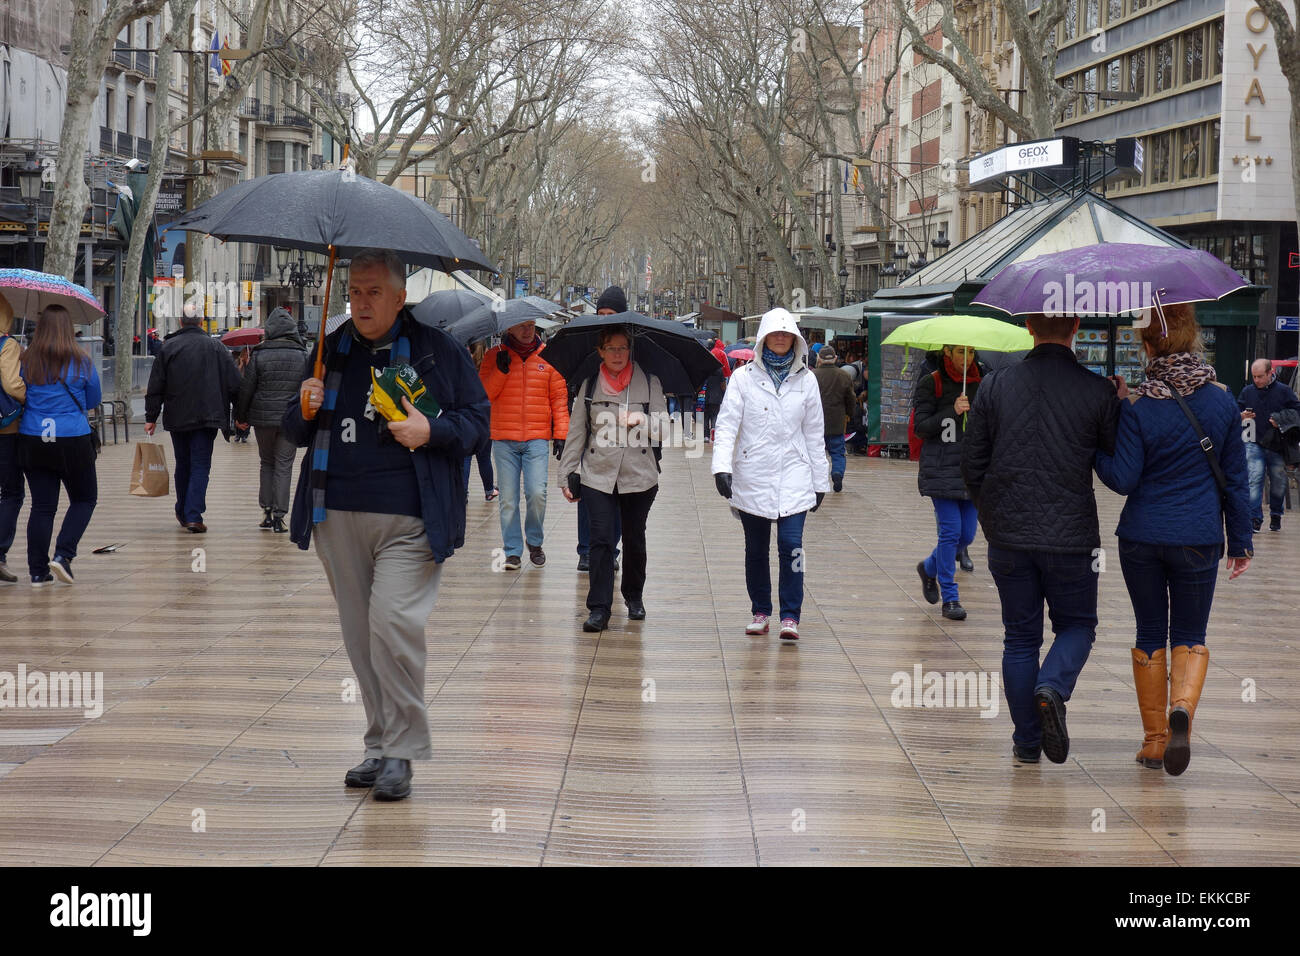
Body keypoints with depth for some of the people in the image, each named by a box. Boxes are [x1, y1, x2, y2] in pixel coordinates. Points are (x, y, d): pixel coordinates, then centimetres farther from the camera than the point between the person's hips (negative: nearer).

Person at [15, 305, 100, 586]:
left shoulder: (26, 361, -1)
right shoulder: (81, 361, -5)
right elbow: (94, 400, 7)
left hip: (31, 442, 3)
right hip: (72, 441, -2)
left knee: (42, 506, 8)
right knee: (84, 499, 14)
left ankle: (38, 571, 9)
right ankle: (63, 555, -2)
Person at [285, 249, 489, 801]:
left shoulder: (437, 351, 2)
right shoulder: (333, 352, 14)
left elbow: (477, 421, 5)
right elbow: (296, 435, 21)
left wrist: (431, 432, -13)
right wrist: (305, 412, -1)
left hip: (409, 520, -5)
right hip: (338, 515, 5)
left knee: (394, 623, -17)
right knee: (359, 632, 8)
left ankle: (402, 751, -5)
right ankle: (380, 744, 19)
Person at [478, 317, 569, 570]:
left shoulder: (547, 356, 7)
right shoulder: (495, 355, 6)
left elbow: (559, 397, 8)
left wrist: (560, 434, 1)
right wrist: (501, 371, -13)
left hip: (537, 438, 0)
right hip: (504, 440, 1)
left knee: (537, 494, -11)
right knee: (508, 499, 1)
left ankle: (534, 542, 13)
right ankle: (513, 551, 11)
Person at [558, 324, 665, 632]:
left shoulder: (649, 382, 4)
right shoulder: (589, 385, 6)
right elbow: (576, 431, 8)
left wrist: (643, 421, -18)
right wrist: (567, 474, 5)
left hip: (640, 474, 1)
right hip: (598, 474, 0)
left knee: (634, 537, 12)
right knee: (601, 538, -9)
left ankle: (634, 596, 32)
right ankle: (599, 608, -8)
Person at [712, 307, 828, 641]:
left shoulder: (805, 380, 8)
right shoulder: (744, 377, 3)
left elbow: (814, 433, 12)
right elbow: (727, 424, -4)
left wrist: (820, 481, 12)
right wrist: (721, 467, -18)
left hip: (793, 476, 0)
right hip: (752, 478, 0)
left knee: (791, 544, -13)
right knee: (756, 549, 8)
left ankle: (790, 616, -7)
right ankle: (760, 611, 22)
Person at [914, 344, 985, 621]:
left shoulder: (980, 383, 9)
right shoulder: (931, 383, -4)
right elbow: (920, 428, -9)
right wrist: (952, 412, -21)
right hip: (941, 469, -5)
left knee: (967, 534, 6)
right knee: (951, 530, -8)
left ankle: (929, 568, 34)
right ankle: (949, 598, 2)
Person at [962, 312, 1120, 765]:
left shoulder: (994, 386, -2)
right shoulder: (1098, 392, -8)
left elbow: (971, 464, 3)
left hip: (1008, 536, 2)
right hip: (1073, 537, -2)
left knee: (1020, 637, 12)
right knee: (1077, 626, 16)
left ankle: (1026, 741, 13)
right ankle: (1052, 688, -12)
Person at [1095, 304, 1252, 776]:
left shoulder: (1138, 409, -11)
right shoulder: (1222, 402, -1)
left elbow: (1122, 479, -11)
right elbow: (1235, 478, 6)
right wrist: (1240, 541, 14)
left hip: (1143, 538, -1)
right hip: (1199, 539, 1)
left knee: (1150, 635, 12)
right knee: (1190, 636, 10)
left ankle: (1154, 740, 16)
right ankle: (1182, 707, -19)